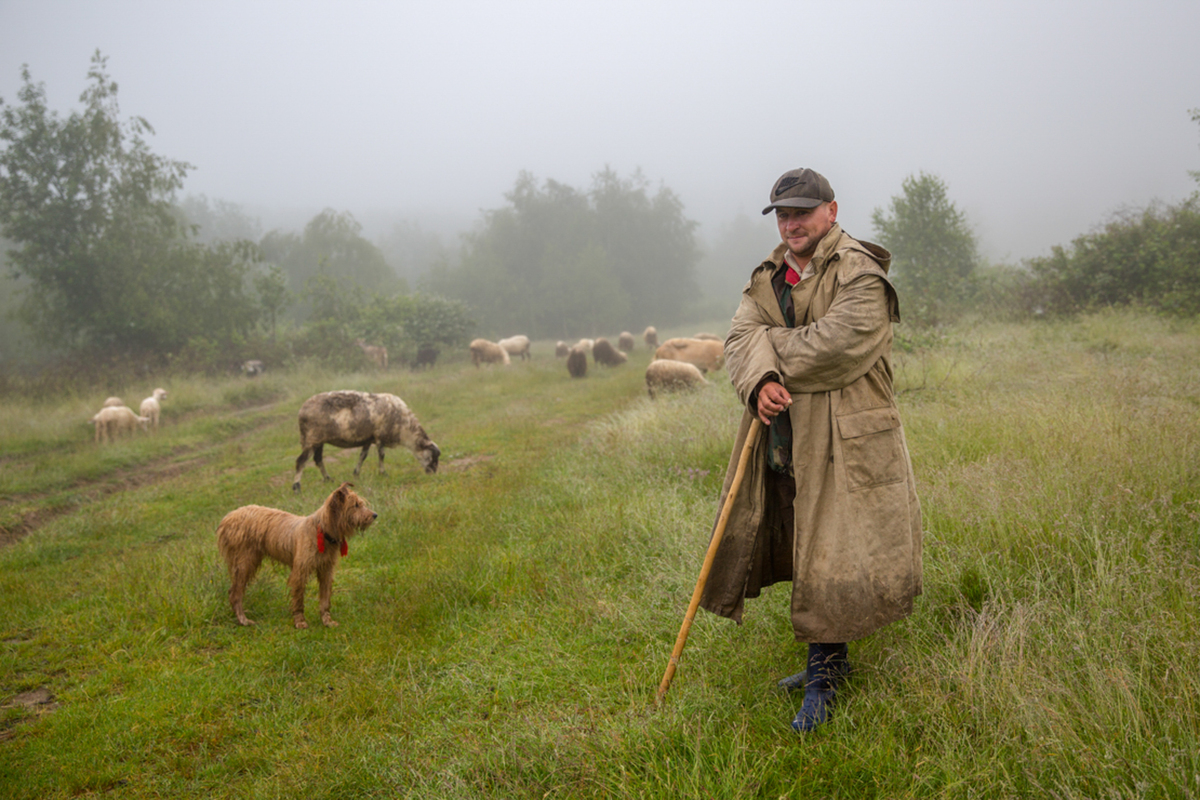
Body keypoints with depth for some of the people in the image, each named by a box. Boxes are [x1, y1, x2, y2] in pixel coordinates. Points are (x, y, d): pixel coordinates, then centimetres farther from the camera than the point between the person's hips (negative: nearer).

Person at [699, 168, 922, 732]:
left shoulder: (859, 274, -9)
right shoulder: (768, 277, 14)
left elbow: (839, 345, -23)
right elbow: (740, 336, 0)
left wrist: (769, 343, -9)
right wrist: (760, 379, -22)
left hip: (844, 441, -7)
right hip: (783, 438, 7)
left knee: (831, 555, -2)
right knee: (805, 554, 15)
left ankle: (824, 677, 12)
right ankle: (828, 660, 32)